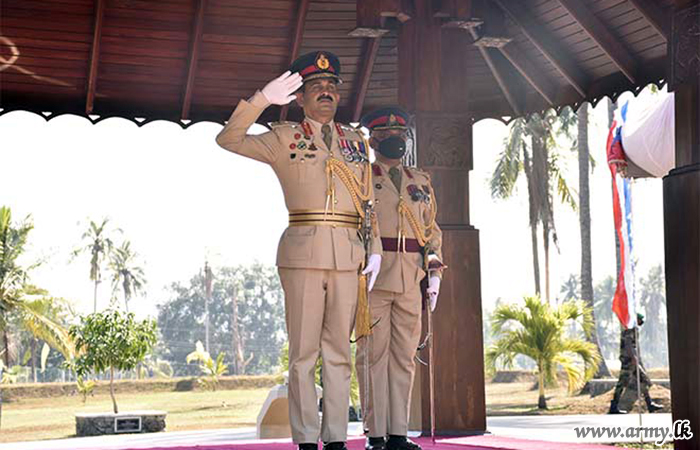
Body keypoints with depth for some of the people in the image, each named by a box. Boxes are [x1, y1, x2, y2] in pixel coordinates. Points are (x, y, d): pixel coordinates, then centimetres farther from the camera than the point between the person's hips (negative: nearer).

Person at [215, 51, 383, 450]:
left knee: (339, 351, 5)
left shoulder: (356, 142, 17)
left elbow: (367, 201, 19)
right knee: (304, 351, -3)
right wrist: (263, 99, -14)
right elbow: (228, 140, -5)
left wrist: (375, 249, 9)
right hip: (303, 252, -3)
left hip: (348, 256, 3)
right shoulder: (284, 139, 7)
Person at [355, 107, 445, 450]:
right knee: (373, 355, -3)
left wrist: (435, 269, 9)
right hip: (372, 278, -4)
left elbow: (432, 229, 21)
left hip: (410, 281, 4)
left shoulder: (420, 182, 19)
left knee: (404, 357, 5)